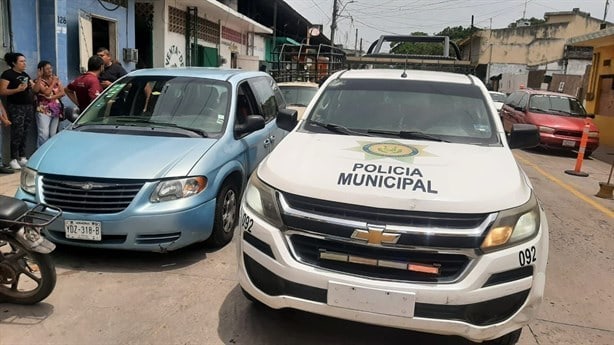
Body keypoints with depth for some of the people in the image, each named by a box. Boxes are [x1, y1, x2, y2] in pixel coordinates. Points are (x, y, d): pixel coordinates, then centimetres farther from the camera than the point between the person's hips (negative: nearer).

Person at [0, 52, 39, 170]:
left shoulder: (25, 75, 17)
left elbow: (35, 90, 15)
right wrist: (17, 90, -23)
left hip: (29, 107, 7)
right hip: (16, 107, -7)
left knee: (24, 133, 8)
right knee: (17, 133, -10)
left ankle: (22, 157, 13)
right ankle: (13, 159, -5)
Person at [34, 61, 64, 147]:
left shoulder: (56, 79, 11)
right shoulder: (39, 81, -4)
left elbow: (62, 93, 2)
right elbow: (46, 92, -19)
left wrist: (51, 97, -11)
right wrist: (53, 82, -8)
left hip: (56, 110, 5)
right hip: (44, 110, -5)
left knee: (53, 134, 4)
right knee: (44, 134, -12)